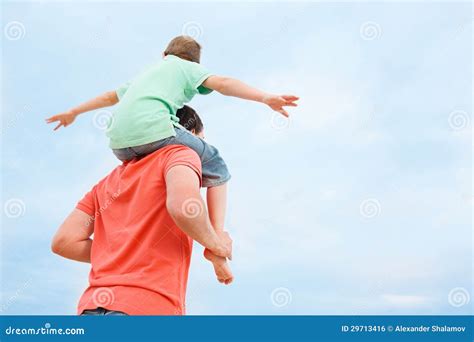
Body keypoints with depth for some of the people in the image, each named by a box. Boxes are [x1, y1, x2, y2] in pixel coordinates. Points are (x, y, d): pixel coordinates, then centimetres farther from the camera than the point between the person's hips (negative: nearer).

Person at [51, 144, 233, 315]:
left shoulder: (108, 182, 25)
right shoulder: (179, 154, 6)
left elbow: (63, 241, 16)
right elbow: (183, 204, -17)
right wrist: (215, 243, 3)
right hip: (148, 310, -7)